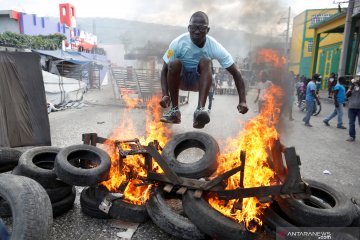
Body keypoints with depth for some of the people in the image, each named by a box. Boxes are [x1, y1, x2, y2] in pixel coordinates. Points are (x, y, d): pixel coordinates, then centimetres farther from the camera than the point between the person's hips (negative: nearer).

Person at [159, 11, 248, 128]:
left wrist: (242, 101, -27)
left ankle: (200, 109, -41)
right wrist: (165, 95, -32)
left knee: (205, 61, -31)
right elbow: (165, 70, -17)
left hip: (200, 80, 0)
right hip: (181, 79, 0)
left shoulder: (214, 47, -21)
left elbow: (235, 73, -19)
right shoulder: (178, 43, -21)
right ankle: (174, 111, -22)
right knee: (174, 63, -32)